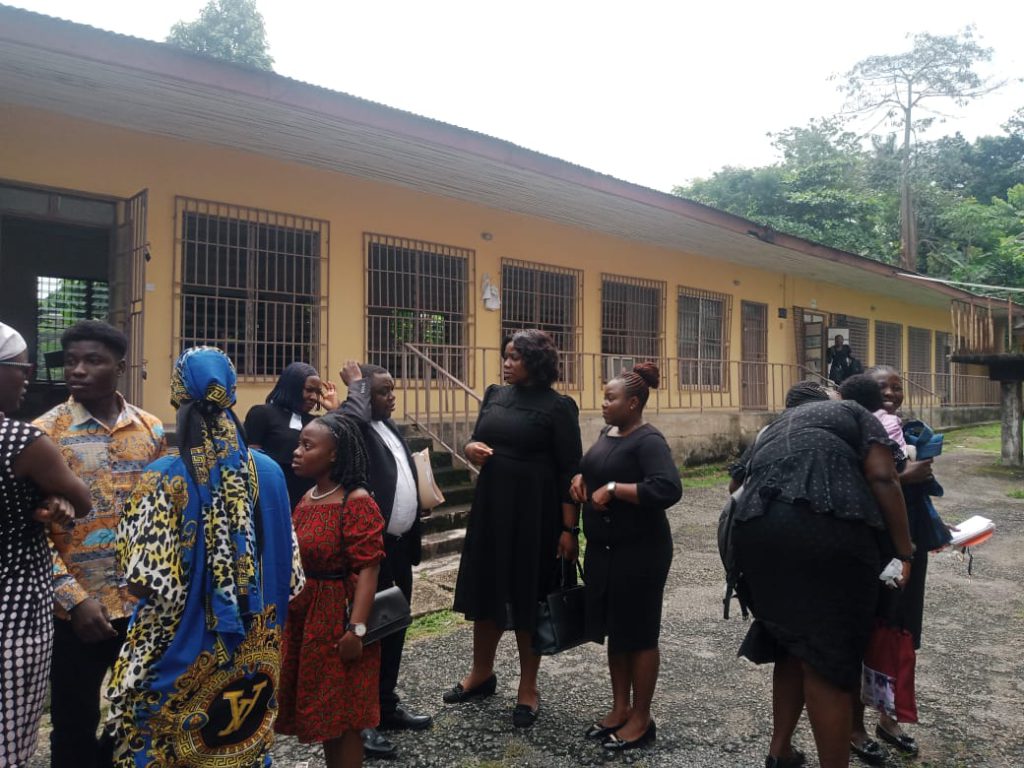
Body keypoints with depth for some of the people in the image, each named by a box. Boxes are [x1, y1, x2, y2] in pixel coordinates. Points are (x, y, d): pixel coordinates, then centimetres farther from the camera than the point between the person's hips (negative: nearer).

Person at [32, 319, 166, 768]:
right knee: (74, 725, 13)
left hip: (146, 604, 3)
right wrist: (73, 599, -15)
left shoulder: (152, 430, 2)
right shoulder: (43, 434, -7)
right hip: (76, 610, -2)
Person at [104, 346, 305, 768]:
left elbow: (147, 578, -20)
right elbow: (289, 571, -2)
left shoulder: (165, 477, -17)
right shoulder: (268, 470, -7)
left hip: (182, 653, -3)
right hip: (251, 650, 3)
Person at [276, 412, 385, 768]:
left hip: (336, 615, -7)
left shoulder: (357, 502, -17)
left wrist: (356, 628, -24)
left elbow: (368, 568, -20)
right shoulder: (307, 498, 8)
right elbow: (295, 560, 14)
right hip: (302, 614, 7)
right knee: (322, 710, 18)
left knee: (343, 712, 6)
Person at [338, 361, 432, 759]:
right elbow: (351, 417, -39)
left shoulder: (391, 427, 13)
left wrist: (414, 537, 15)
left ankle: (386, 706, 34)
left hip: (399, 545, 9)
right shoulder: (357, 429, -13)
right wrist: (356, 384, -19)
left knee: (394, 629, 18)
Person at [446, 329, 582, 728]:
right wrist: (471, 448, -10)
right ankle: (481, 673, 34)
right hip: (490, 504, 6)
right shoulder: (495, 395, 6)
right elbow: (475, 440, 15)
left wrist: (569, 528, -14)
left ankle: (528, 688, 23)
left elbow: (569, 470, -11)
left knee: (528, 595, 6)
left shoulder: (558, 406, -10)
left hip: (534, 511, -5)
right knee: (486, 588, 14)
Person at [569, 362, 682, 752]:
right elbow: (594, 468, 24)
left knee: (638, 633, 5)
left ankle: (641, 718, 20)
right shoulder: (607, 433, 8)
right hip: (602, 548, 9)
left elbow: (668, 489, -30)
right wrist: (580, 477, 3)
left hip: (639, 552, -9)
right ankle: (620, 708, 31)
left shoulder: (648, 440, -18)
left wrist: (614, 489, -26)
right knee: (613, 630, 17)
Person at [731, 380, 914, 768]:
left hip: (754, 528, 5)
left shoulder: (775, 426, 35)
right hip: (825, 527, -5)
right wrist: (904, 552, 8)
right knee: (828, 657, 3)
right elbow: (881, 478, 5)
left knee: (792, 647, 22)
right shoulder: (856, 414, 20)